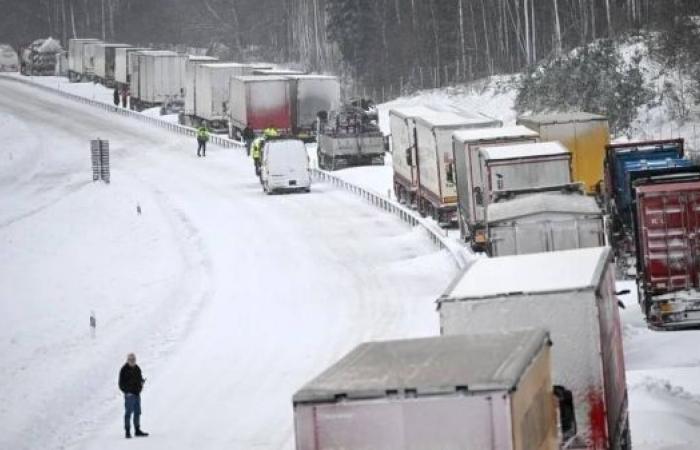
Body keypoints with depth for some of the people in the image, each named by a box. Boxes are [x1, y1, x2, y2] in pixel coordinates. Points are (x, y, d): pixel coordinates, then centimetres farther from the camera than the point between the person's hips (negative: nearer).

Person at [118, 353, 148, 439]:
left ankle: (137, 431, 20)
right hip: (129, 394, -7)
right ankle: (127, 432, -1)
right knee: (128, 412, -6)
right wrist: (127, 391, -21)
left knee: (137, 412, 11)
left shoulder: (137, 368, 11)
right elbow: (121, 384, -11)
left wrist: (142, 381, -2)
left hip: (137, 393, 7)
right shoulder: (124, 370, -10)